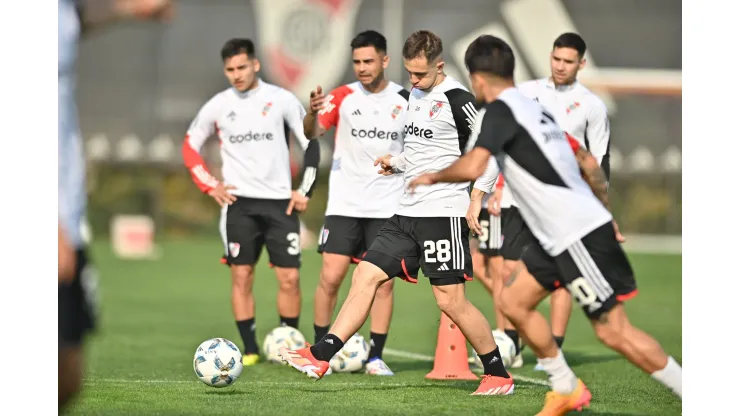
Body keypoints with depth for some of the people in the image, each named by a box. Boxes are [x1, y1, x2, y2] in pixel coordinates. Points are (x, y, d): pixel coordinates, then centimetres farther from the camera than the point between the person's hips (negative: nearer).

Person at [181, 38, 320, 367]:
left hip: (280, 201, -1)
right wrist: (210, 186, 4)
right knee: (241, 276, -4)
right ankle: (250, 349, 1)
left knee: (289, 278, -4)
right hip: (238, 201, 1)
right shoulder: (218, 106, 4)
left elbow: (311, 144, 7)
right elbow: (190, 147, 15)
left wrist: (305, 190, 0)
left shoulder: (281, 100, 0)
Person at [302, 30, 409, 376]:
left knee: (385, 281, -1)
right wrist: (313, 113, -35)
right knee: (330, 278, -5)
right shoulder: (343, 97, -1)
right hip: (344, 204, -1)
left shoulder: (405, 100, 3)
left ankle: (375, 357, 6)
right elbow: (312, 133, -14)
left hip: (388, 207, 1)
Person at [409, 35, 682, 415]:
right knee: (514, 302, 15)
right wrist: (605, 217, 27)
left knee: (613, 331, -8)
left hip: (578, 235, -9)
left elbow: (473, 167, -27)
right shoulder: (533, 109, 15)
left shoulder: (499, 111, -12)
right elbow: (588, 163, 21)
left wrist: (432, 178, -9)